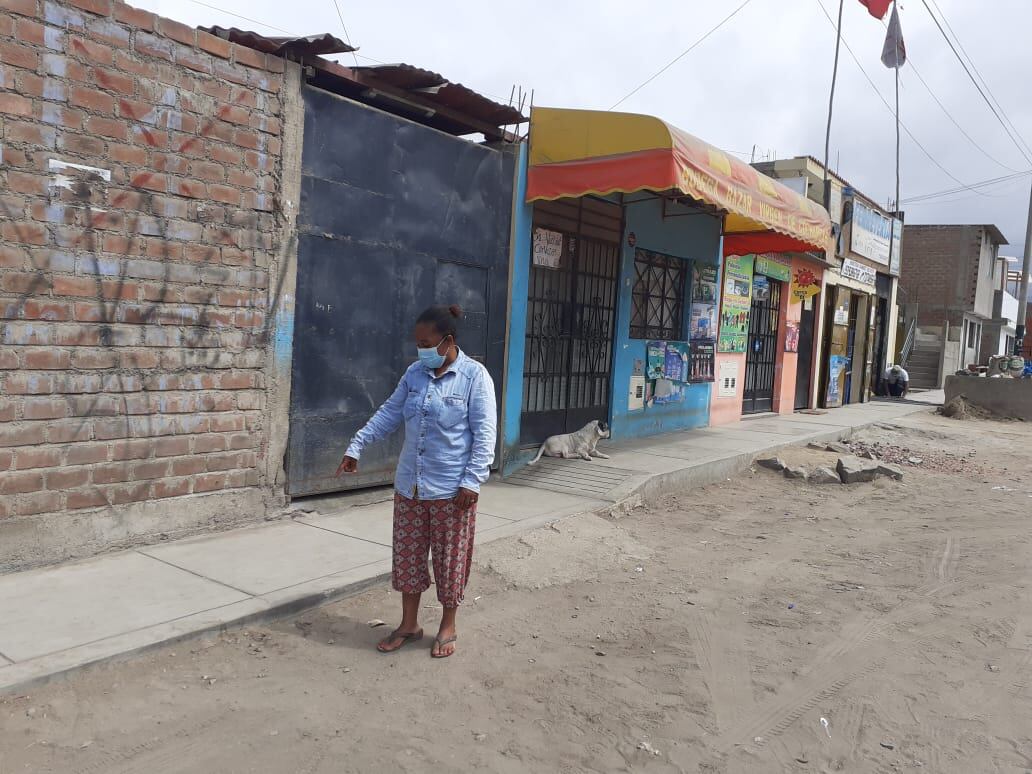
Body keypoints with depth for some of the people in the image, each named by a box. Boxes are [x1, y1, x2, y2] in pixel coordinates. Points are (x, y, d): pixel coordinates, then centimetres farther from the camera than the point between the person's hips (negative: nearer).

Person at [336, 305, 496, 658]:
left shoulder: (474, 376, -12)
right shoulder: (414, 373, 5)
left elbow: (484, 433, -14)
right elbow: (389, 413, 13)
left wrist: (472, 480, -19)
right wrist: (356, 446, 10)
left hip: (451, 489, -5)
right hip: (410, 484, 6)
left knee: (450, 559, 7)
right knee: (407, 554, 13)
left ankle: (448, 627, 26)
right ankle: (409, 625, 29)